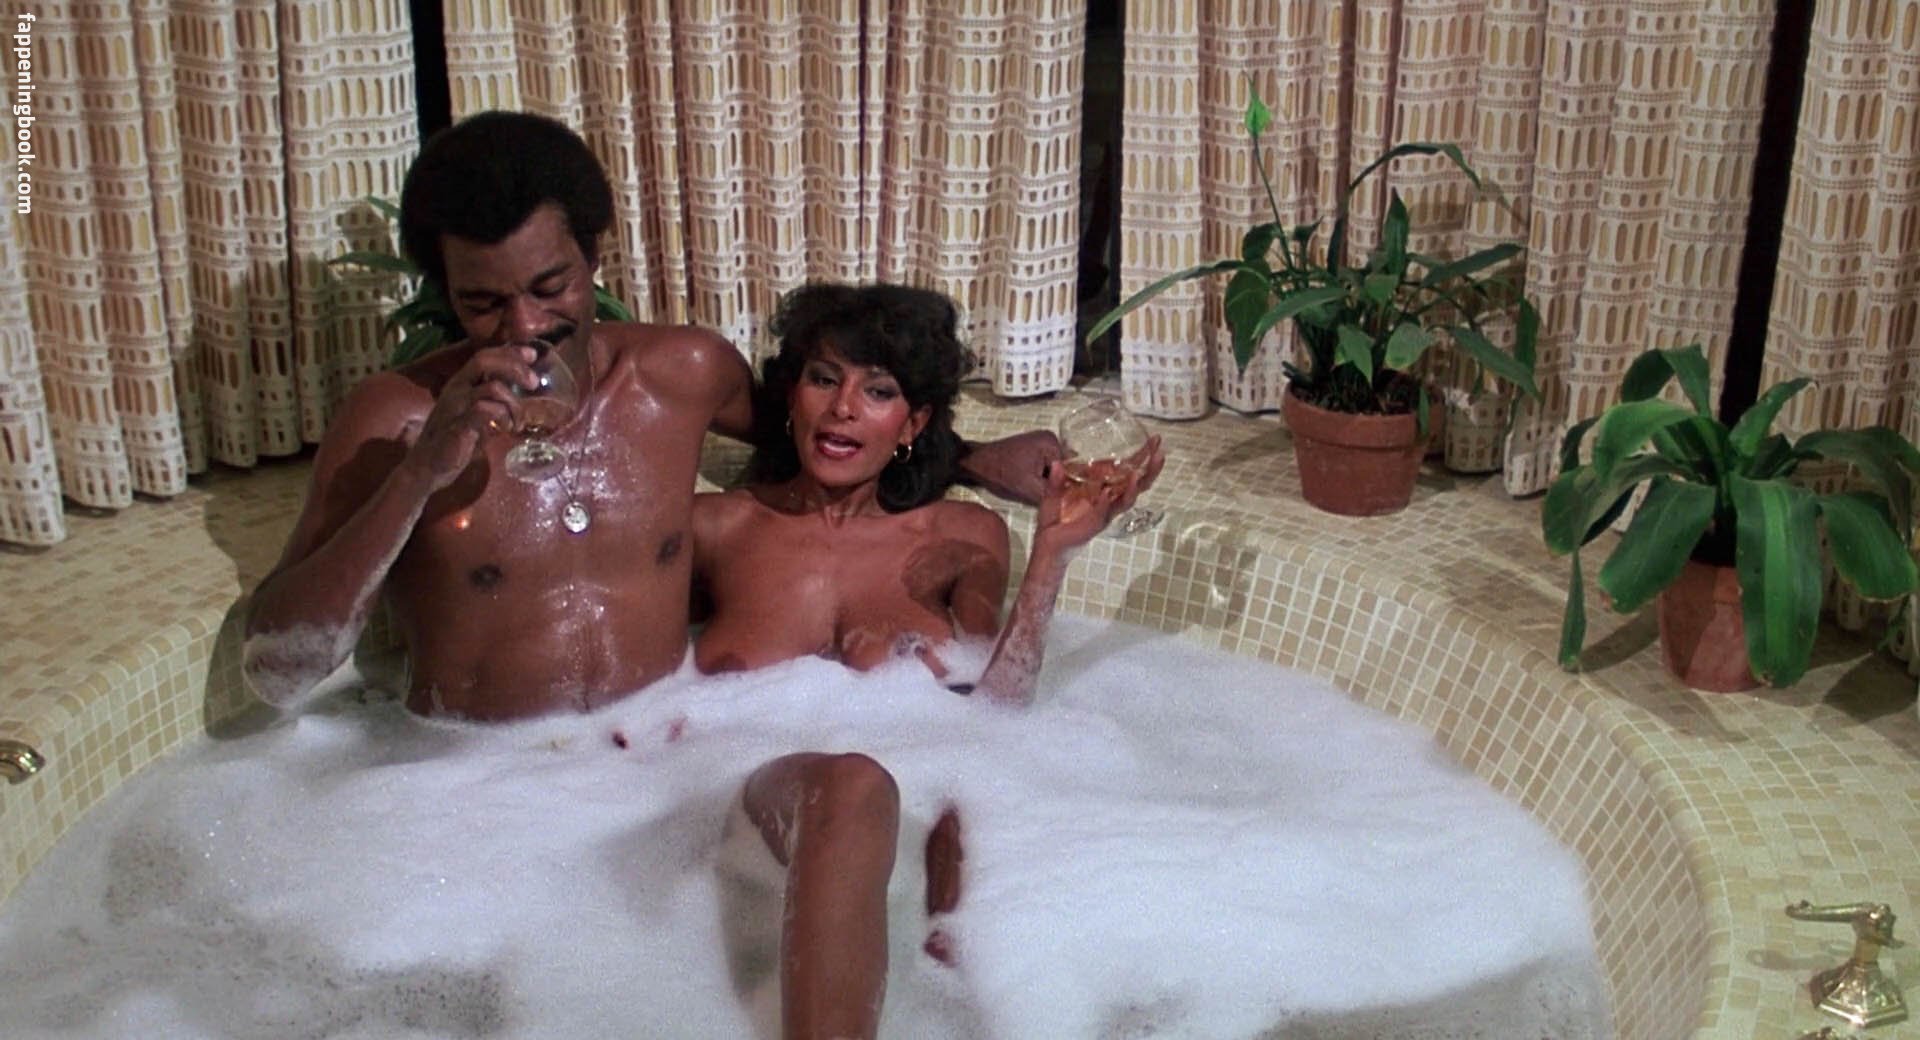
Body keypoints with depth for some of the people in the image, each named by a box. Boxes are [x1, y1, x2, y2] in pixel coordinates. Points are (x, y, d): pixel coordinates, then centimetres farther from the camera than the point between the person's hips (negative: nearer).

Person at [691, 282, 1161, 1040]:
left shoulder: (964, 538, 15)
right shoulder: (717, 526, 13)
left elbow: (995, 702, 1)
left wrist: (1052, 551, -7)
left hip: (927, 803, 1)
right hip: (761, 802, -1)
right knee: (853, 785, -39)